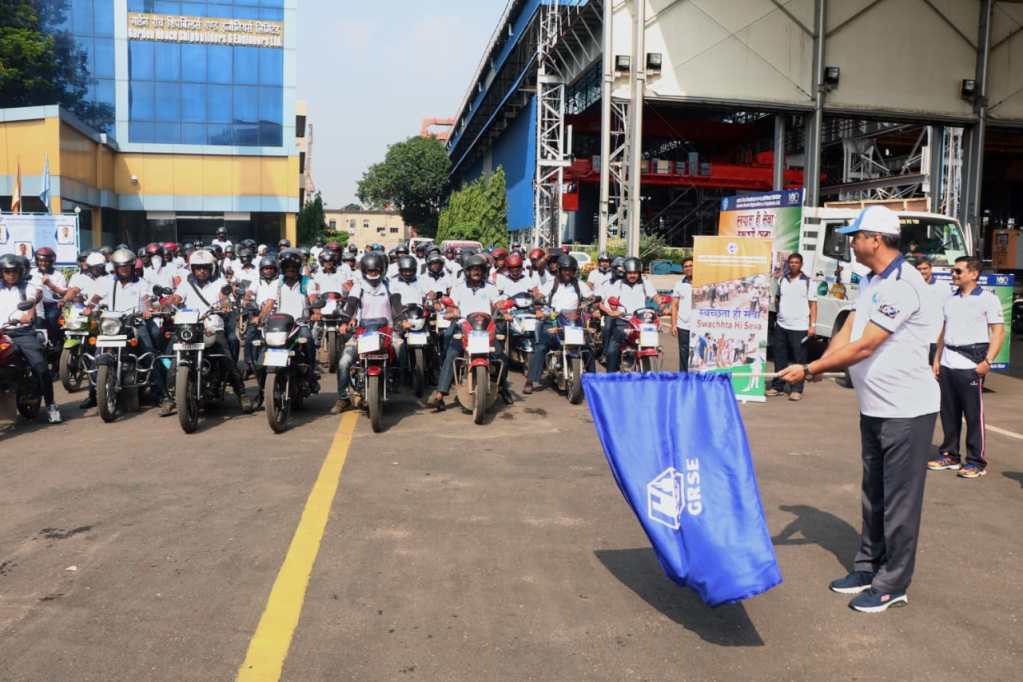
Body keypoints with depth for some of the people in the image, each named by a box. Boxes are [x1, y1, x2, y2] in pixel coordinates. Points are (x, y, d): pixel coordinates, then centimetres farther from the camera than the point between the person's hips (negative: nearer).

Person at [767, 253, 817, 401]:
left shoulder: (807, 282, 0)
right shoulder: (782, 280, 11)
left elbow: (813, 305, -2)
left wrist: (812, 325, -9)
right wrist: (777, 317, 12)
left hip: (799, 327, -4)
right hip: (781, 326, 4)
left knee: (798, 359, -1)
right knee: (780, 358, 9)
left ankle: (796, 390, 3)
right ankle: (777, 386, 18)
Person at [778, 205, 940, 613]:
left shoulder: (902, 285, -22)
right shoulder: (873, 282, 10)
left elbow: (863, 347, -25)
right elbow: (847, 331, 6)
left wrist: (809, 370, -22)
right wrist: (819, 365, -11)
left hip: (906, 410, -10)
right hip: (875, 407, 10)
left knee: (899, 499, 1)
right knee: (873, 493, 18)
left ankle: (892, 584, 14)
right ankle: (869, 567, 32)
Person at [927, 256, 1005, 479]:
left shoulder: (988, 299, -3)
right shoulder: (950, 300, 15)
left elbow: (998, 333, -6)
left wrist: (987, 361, -15)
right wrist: (937, 359, 14)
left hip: (971, 365, -6)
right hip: (947, 365, 6)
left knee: (974, 414, -1)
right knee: (948, 413, 9)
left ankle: (977, 462, 7)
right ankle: (949, 456, 19)